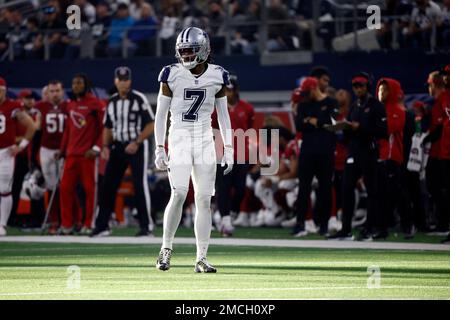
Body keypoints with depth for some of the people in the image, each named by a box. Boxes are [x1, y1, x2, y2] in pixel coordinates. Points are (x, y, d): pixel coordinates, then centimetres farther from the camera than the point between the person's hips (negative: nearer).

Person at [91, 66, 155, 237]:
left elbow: (150, 125, -9)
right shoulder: (111, 102, 10)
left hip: (137, 146, -6)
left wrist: (136, 143, -18)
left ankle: (146, 226, -2)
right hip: (117, 147, 6)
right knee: (108, 185, 4)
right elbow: (108, 127, 18)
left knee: (140, 185, -9)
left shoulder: (139, 99, -7)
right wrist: (105, 146, 3)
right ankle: (102, 225, 11)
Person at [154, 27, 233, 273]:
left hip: (204, 139, 2)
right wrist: (159, 148, -3)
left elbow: (223, 114, 11)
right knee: (179, 194, -16)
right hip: (179, 138, -2)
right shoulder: (172, 75, -2)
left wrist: (228, 149, 7)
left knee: (204, 199, -1)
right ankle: (166, 248, 2)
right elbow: (161, 114, 2)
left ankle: (201, 259, 2)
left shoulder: (217, 76, 3)